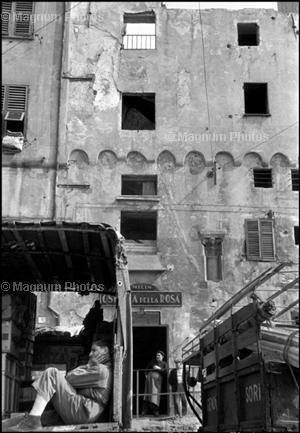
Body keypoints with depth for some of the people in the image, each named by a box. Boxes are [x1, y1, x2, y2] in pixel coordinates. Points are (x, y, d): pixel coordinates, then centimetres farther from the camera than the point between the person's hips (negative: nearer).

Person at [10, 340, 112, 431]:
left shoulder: (102, 369, -7)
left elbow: (69, 378, -7)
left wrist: (89, 365, 4)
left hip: (82, 412, -10)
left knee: (51, 373, -14)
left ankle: (32, 419, -22)